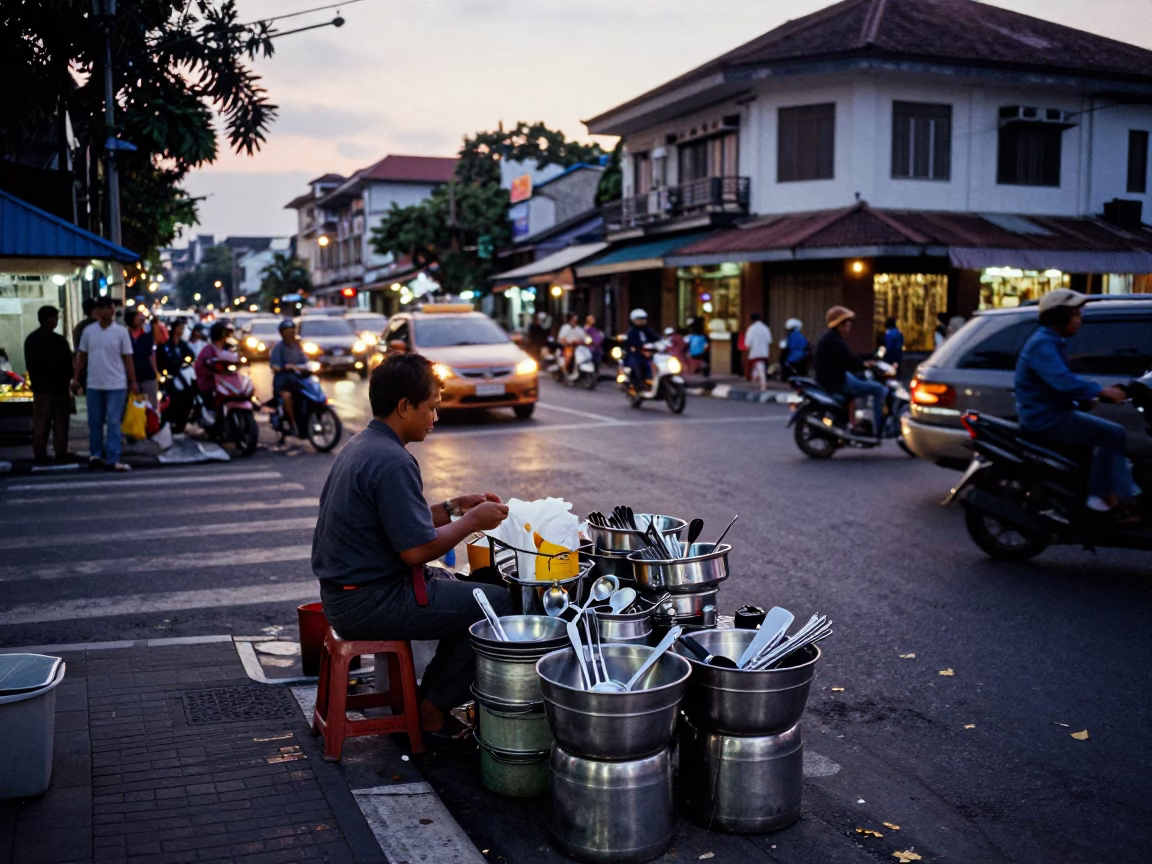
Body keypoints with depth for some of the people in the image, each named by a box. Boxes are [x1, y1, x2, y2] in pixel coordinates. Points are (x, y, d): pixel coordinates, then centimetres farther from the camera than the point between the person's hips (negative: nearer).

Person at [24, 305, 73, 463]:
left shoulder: (30, 339, 6)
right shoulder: (59, 340, -16)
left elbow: (30, 365, 13)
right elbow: (67, 365, -11)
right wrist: (67, 380, 6)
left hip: (40, 387, 6)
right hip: (59, 387, -6)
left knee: (40, 423, 8)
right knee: (60, 422, 1)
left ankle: (39, 454, 7)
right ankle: (61, 454, 1)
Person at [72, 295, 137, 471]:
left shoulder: (121, 332, -2)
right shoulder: (88, 331, 5)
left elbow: (128, 358, -1)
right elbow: (81, 356, 11)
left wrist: (133, 382, -5)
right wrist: (76, 378, 6)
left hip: (116, 385, -3)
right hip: (94, 384, 3)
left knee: (113, 423, -4)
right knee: (94, 422, 10)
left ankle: (113, 460, -4)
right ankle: (95, 454, 23)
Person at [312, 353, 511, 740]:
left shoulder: (361, 445, 11)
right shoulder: (392, 462, -22)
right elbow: (417, 548, -23)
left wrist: (452, 507, 13)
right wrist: (471, 521, -9)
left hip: (344, 592, 11)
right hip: (369, 603, -11)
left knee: (463, 589, 24)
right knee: (499, 603, -8)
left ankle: (429, 697, 23)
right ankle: (432, 712, 3)